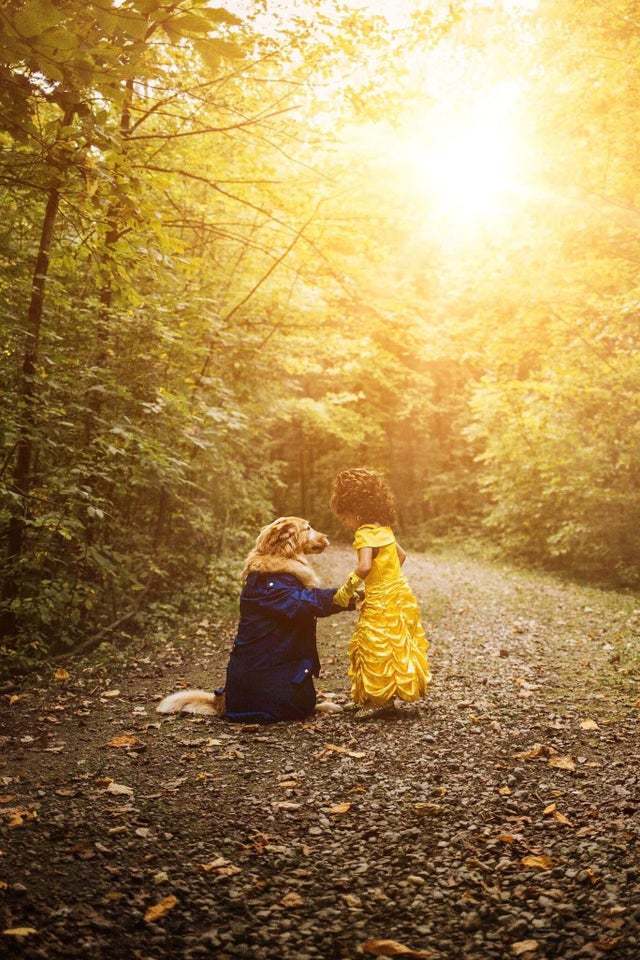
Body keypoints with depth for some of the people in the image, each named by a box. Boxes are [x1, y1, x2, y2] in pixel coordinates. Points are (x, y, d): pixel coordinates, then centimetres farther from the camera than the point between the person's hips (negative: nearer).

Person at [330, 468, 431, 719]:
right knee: (396, 647, 15)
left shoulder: (364, 534, -18)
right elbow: (402, 555, 21)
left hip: (381, 602, -9)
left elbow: (364, 567, -31)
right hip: (399, 593, 9)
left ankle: (381, 699, 7)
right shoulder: (384, 530, 8)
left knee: (378, 649, 1)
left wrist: (346, 589, -20)